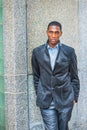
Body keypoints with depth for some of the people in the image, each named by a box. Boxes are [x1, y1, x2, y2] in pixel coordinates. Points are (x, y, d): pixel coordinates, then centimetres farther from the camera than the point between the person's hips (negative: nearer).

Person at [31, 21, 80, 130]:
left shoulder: (69, 51, -2)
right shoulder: (37, 52, 1)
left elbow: (74, 76, 4)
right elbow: (36, 76, 10)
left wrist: (75, 97, 3)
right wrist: (39, 95, 9)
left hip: (65, 99, 0)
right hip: (46, 100, 0)